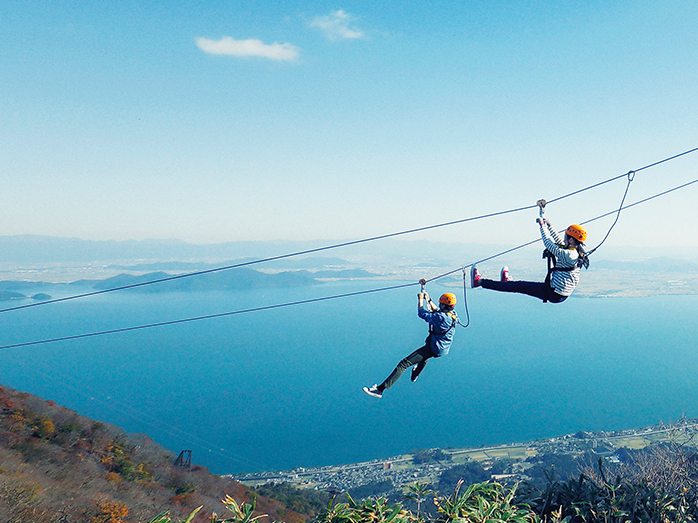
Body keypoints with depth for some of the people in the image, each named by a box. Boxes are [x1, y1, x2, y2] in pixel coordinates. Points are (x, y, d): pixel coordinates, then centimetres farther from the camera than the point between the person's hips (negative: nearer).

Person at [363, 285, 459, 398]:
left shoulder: (442, 317, -28)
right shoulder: (453, 314, 0)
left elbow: (422, 313, -20)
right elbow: (436, 311, 20)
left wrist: (421, 298, -5)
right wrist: (428, 300, 22)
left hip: (433, 349, -9)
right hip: (443, 348, 10)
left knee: (404, 363, -15)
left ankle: (381, 389, -19)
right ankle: (415, 375, 66)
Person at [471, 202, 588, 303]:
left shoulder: (569, 255, -21)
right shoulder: (576, 252, 7)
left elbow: (549, 244, -17)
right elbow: (558, 241, 20)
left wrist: (543, 225, -7)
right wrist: (548, 224, 23)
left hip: (554, 294, -8)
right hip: (562, 294, 8)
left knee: (520, 286, -5)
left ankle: (479, 281, -2)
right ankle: (507, 281, 53)